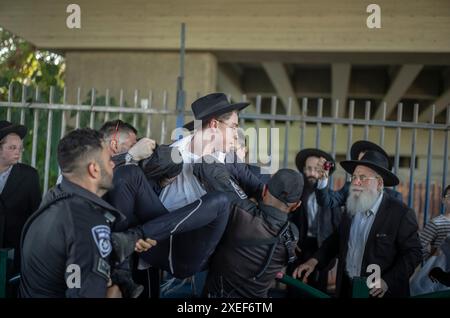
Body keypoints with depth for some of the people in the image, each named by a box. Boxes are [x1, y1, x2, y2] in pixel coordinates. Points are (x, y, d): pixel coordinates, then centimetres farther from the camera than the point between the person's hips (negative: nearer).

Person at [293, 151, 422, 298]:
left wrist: (387, 281, -22)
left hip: (382, 292, -5)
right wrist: (315, 260, -3)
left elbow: (413, 253, -13)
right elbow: (337, 238, 10)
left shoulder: (401, 213, -14)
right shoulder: (351, 207, 2)